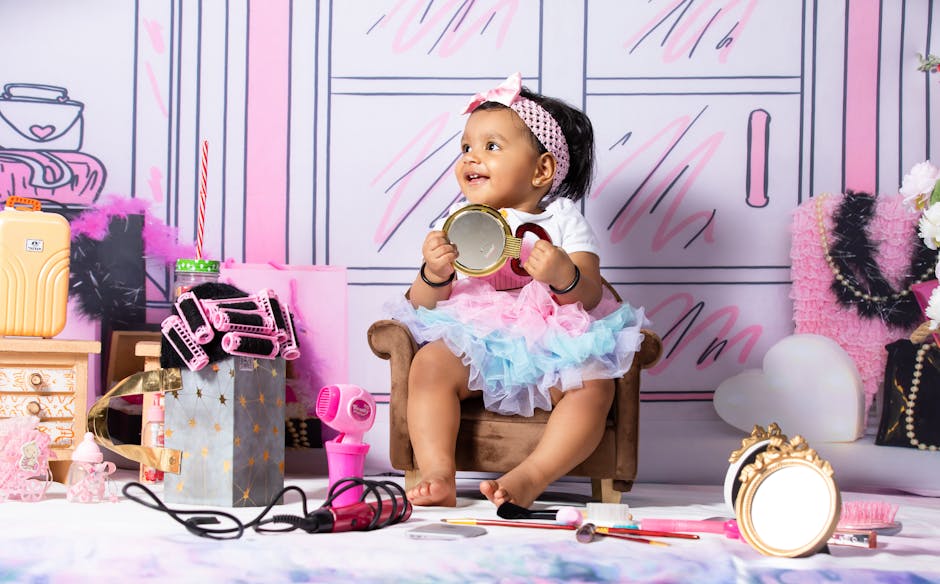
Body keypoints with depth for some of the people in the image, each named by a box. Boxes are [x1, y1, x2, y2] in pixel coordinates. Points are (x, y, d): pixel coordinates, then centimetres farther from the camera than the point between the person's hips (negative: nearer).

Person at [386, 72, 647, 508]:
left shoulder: (563, 220, 8)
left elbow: (591, 297, -3)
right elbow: (421, 306, 6)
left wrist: (564, 275, -25)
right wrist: (433, 273, -17)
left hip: (551, 350, -1)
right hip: (473, 346, 1)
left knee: (594, 383, -28)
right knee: (430, 362, -27)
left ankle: (530, 477, -34)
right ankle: (438, 475, -31)